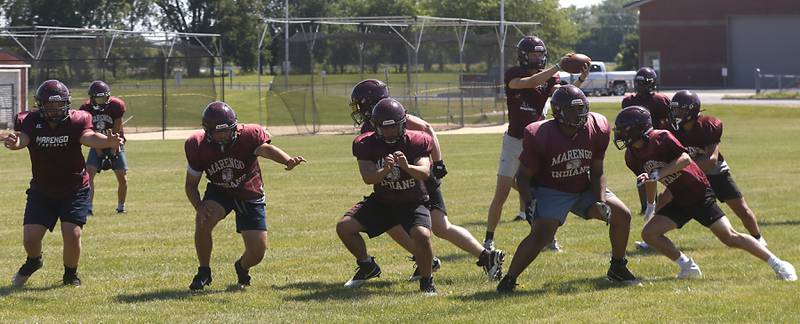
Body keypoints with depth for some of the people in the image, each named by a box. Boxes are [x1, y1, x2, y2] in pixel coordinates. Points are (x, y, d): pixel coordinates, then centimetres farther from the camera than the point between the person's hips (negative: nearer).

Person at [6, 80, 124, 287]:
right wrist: (14, 143, -52)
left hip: (74, 190, -1)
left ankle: (71, 273, 16)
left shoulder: (76, 120, -11)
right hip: (42, 190, 1)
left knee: (72, 234, -14)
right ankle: (33, 262, 32)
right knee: (30, 236, -5)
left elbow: (88, 137, -30)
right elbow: (22, 138, -25)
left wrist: (108, 142, -53)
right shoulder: (33, 121, -7)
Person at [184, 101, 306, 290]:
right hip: (219, 192, 1)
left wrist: (288, 161, -71)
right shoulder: (198, 147, -18)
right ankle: (204, 272, -6)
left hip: (250, 195, -1)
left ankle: (242, 267, 33)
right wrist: (199, 207, -27)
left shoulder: (248, 135, -26)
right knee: (203, 222, -31)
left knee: (257, 252, -7)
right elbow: (191, 184, -7)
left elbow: (266, 149, -48)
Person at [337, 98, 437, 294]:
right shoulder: (365, 144, -12)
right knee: (344, 227, -12)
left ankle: (427, 282, -8)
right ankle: (367, 267, 15)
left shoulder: (417, 142, -16)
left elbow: (425, 173, -30)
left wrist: (407, 167, -51)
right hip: (381, 202, 3)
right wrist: (385, 171, -45)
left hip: (413, 202, -3)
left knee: (422, 234, -32)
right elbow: (367, 178, -24)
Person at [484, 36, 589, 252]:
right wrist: (557, 68, -35)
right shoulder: (513, 75, -9)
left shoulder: (550, 78, 2)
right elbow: (529, 83, -30)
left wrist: (580, 80, -30)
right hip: (514, 141, -3)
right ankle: (489, 240, 7)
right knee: (501, 194, -3)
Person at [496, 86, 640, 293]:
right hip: (550, 191, -5)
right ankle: (508, 280, -12)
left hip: (585, 189, 5)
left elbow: (597, 172, 0)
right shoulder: (540, 136, -25)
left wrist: (601, 201, -12)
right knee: (540, 235, -25)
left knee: (621, 215, -3)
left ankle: (617, 269, 17)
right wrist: (529, 203, -28)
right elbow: (524, 175, -13)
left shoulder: (597, 130, -13)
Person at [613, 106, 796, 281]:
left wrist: (656, 175, -35)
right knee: (649, 234, -6)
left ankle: (778, 264, -4)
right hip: (679, 201, 7)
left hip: (699, 193, -7)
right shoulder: (632, 157, 1)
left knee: (729, 237, -12)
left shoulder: (661, 138, -20)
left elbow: (685, 159, -31)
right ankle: (688, 268, 7)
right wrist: (651, 206, 23)